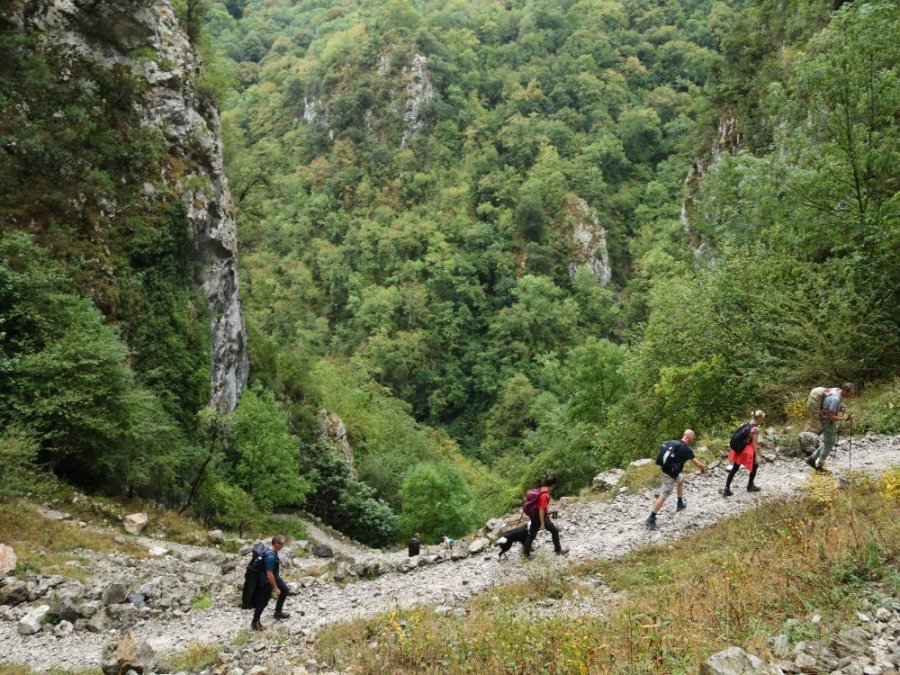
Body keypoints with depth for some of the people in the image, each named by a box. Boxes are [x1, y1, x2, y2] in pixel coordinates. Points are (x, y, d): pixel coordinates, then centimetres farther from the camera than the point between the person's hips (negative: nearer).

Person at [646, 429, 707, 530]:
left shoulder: (674, 443, 6)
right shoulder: (686, 449, -16)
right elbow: (696, 462, -13)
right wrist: (703, 467, 9)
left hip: (665, 470, 9)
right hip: (670, 475, -9)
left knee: (681, 478, 33)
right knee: (663, 496, -4)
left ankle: (680, 504, 43)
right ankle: (651, 518, -4)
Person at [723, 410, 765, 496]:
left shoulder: (747, 424, 6)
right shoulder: (756, 429, -18)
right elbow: (754, 443, -17)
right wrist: (757, 455, -11)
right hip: (748, 451, -7)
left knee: (734, 468, 8)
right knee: (755, 465, 20)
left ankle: (727, 488, 4)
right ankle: (750, 485, 30)